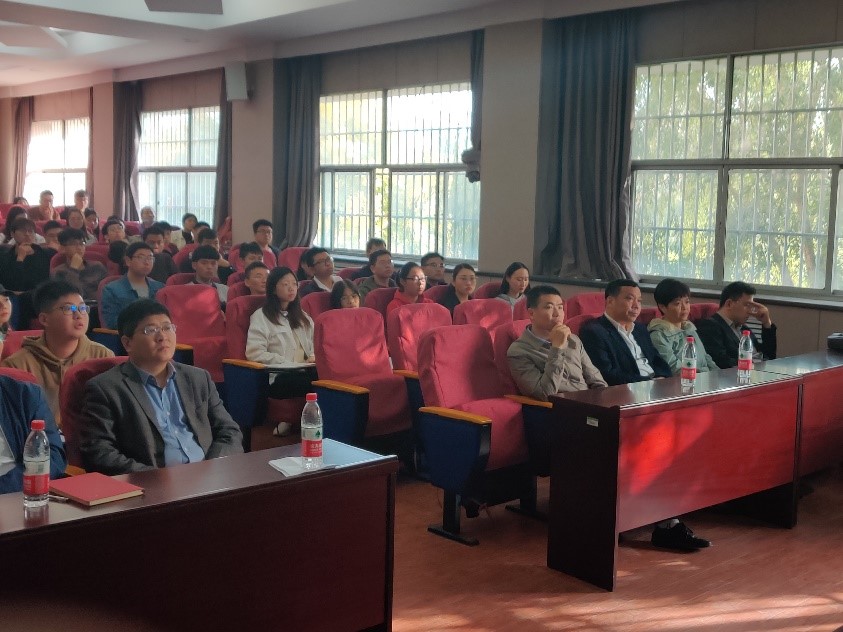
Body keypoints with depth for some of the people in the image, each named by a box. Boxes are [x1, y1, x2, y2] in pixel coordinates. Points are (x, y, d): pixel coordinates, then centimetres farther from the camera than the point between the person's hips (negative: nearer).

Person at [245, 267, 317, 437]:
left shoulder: (303, 317, 29)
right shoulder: (261, 317, 8)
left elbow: (314, 344, 29)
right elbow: (255, 353, -4)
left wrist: (313, 357, 3)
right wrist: (290, 364, -13)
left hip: (305, 371, 6)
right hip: (279, 377, -6)